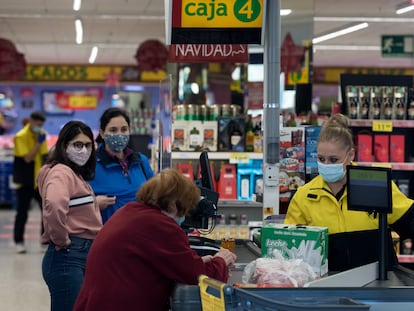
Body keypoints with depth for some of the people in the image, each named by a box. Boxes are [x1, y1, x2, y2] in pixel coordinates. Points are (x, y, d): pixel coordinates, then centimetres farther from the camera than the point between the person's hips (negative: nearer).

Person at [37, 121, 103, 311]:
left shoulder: (76, 174, 18)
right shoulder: (62, 172, -13)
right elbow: (54, 205, -34)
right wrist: (61, 240, -22)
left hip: (84, 256, 10)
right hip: (68, 257, -10)